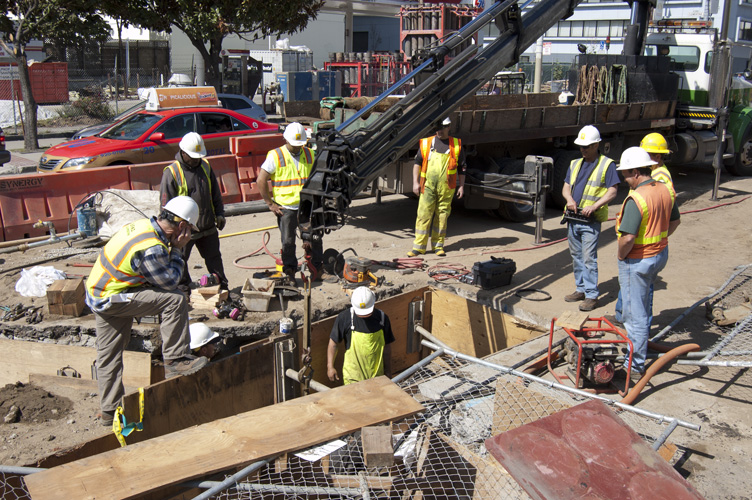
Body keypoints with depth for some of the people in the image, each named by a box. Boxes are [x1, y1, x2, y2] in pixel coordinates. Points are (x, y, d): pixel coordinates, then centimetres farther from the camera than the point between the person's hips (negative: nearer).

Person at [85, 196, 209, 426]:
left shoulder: (143, 225, 2)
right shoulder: (150, 248, -27)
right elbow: (169, 281, -15)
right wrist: (178, 249, -10)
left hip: (98, 295, 10)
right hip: (111, 299, -10)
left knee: (108, 356, 15)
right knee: (174, 300, -17)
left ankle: (110, 411, 26)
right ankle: (175, 361, -10)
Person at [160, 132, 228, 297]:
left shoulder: (205, 167, 5)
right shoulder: (172, 172, -11)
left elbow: (215, 194, 15)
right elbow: (166, 204, -11)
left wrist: (219, 214, 7)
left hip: (207, 227, 5)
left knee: (214, 257, 16)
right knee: (180, 261, 4)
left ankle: (222, 287, 30)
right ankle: (184, 292, 19)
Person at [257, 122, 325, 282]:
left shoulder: (309, 154, 7)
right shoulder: (275, 156, -7)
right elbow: (260, 181, -8)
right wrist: (270, 203, -8)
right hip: (285, 207, -4)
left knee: (315, 238, 7)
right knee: (288, 242, 0)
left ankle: (317, 269, 21)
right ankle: (289, 273, 14)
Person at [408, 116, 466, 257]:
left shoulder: (456, 144, 10)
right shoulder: (426, 143, 10)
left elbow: (461, 168, 14)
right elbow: (417, 163, 10)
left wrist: (461, 186, 9)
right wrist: (415, 182, 2)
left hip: (446, 187, 0)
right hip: (428, 185, 0)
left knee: (442, 216, 4)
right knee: (423, 215, -4)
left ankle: (438, 245, 15)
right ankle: (419, 246, 1)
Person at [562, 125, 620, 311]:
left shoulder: (607, 164, -3)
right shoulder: (575, 164, 14)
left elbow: (612, 192, -8)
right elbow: (566, 187, 15)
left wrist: (594, 206, -20)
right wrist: (569, 199, -7)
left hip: (591, 221, -6)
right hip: (573, 218, 6)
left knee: (589, 258, -8)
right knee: (576, 256, 12)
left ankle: (591, 295, -2)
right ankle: (581, 289, 24)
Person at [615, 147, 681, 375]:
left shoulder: (636, 198, -26)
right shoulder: (666, 190, 1)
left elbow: (628, 238, -29)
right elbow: (675, 221, 14)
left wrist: (621, 255, -12)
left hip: (637, 261, -9)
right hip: (661, 254, 9)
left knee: (635, 313, 2)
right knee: (643, 303, 28)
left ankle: (636, 364, 11)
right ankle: (641, 343, 47)